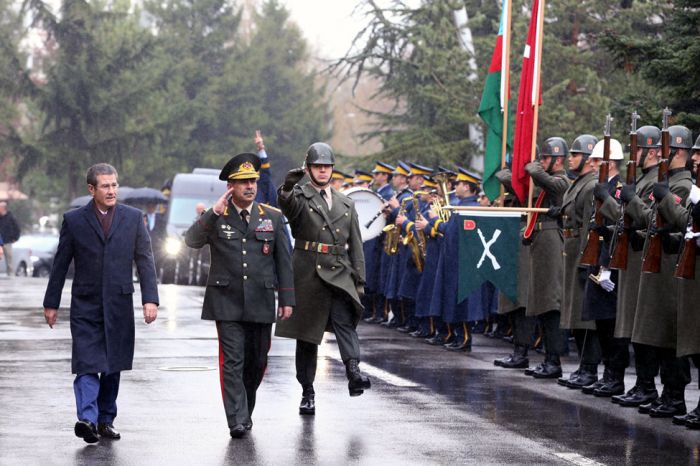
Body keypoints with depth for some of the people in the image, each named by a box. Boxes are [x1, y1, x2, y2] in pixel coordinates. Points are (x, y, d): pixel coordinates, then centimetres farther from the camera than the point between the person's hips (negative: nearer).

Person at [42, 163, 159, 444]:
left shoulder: (133, 218, 6)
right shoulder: (73, 220, 2)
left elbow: (145, 261, 4)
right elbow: (60, 264, 6)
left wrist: (150, 299, -6)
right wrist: (51, 303, 5)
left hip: (119, 306, 2)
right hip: (85, 307, -2)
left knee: (112, 367, 8)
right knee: (87, 364, -13)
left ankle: (106, 420, 17)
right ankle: (87, 418, -23)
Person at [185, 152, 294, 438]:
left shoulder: (273, 217, 7)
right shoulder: (215, 218, 3)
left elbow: (284, 261, 8)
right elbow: (191, 241, -13)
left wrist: (286, 299, 4)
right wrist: (214, 213, -20)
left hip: (261, 304, 2)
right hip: (227, 303, -2)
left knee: (257, 361, 9)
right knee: (232, 361, -8)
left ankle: (246, 411, 29)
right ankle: (237, 420, -9)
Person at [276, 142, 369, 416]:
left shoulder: (346, 204, 17)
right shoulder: (300, 197, 3)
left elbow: (355, 245, 18)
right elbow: (287, 204, -23)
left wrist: (359, 280, 11)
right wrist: (288, 187, -46)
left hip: (340, 275, 2)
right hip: (308, 275, -2)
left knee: (344, 320, -22)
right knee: (306, 336, 4)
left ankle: (354, 373, -38)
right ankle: (307, 393, 12)